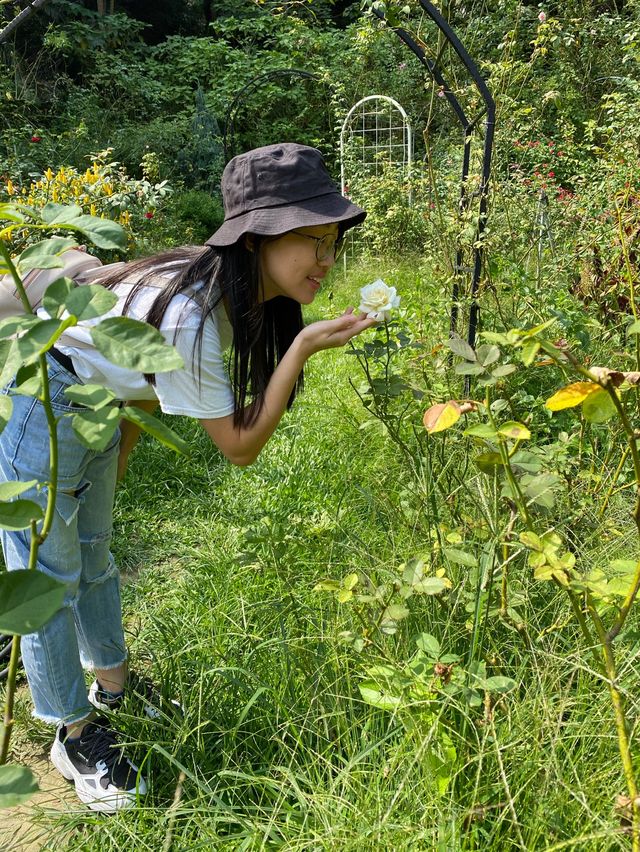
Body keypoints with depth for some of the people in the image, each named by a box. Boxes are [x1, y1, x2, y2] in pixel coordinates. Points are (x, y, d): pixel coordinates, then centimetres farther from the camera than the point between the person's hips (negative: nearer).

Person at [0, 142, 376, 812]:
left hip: (98, 400, 9)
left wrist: (116, 456, 14)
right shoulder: (190, 314, -36)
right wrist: (303, 347, -33)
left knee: (91, 556, 21)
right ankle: (75, 736, 22)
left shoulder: (233, 290, -9)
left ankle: (111, 693, 40)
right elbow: (240, 446, -28)